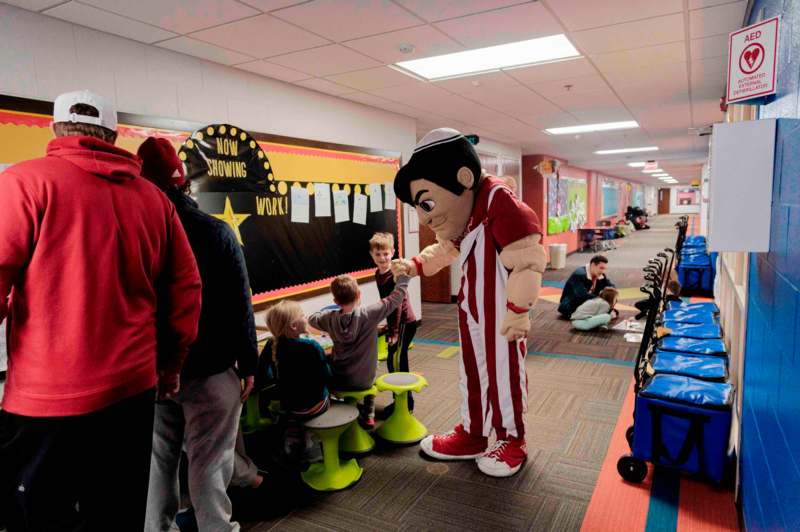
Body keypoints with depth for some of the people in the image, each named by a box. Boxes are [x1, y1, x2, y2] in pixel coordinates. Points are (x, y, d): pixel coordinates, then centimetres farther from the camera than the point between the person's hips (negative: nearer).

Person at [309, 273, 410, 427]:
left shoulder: (330, 318, -11)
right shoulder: (369, 314, -20)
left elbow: (311, 318, 11)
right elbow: (395, 297, -12)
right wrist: (403, 276, 0)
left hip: (338, 381, 2)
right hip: (363, 382, -1)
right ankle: (368, 416, 29)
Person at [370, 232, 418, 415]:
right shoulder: (378, 274, 5)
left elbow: (397, 304, -22)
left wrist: (394, 331, -22)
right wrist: (389, 325, 14)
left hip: (404, 323, -9)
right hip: (395, 323, 9)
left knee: (395, 362, -4)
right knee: (398, 362, 15)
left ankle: (404, 403, 9)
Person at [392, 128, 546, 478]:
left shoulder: (499, 201, -23)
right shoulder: (459, 217, 7)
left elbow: (526, 259, -24)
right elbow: (446, 250, 25)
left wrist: (519, 309, -22)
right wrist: (415, 265, 13)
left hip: (501, 313, -9)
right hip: (472, 308, 9)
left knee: (504, 371, 7)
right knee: (473, 370, 17)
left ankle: (512, 440, 28)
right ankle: (472, 434, 34)